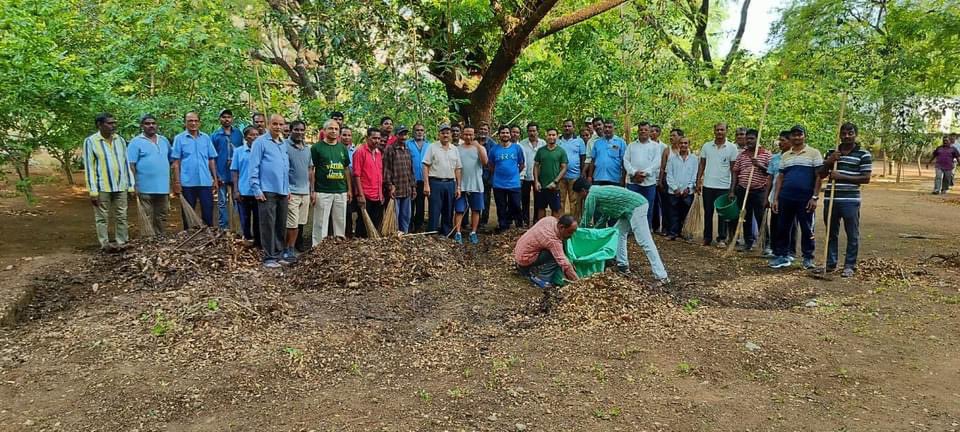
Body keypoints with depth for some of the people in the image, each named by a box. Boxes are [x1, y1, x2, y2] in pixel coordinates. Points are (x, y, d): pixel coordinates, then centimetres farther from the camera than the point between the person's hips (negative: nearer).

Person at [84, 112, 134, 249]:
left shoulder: (120, 140, 9)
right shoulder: (90, 141, -3)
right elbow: (89, 167, -6)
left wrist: (131, 185, 7)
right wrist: (93, 191, -10)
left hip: (120, 186, 4)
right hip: (102, 187, -4)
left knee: (121, 216, 8)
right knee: (102, 217, 4)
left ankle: (122, 242, 15)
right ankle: (105, 243, 10)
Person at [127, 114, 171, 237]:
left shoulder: (164, 141, 14)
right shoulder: (136, 142, -2)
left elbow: (171, 159, 21)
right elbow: (131, 165, -7)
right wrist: (133, 185, -13)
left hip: (163, 187, 5)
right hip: (145, 188, -5)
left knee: (162, 217, 11)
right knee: (147, 218, -1)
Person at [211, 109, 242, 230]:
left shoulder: (238, 134, 7)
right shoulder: (215, 135, 2)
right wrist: (215, 175, -6)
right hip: (222, 175, -1)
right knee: (222, 202, 4)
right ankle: (223, 228, 10)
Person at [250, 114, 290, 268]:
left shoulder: (284, 144, 15)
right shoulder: (261, 142, -5)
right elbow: (254, 167, -9)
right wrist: (257, 189, -14)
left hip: (282, 191, 7)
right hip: (267, 191, -7)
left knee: (280, 225, 10)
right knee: (268, 225, -4)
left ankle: (279, 254, 18)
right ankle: (269, 257, 1)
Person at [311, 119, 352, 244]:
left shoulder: (343, 148, 12)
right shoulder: (317, 147, -2)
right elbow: (311, 170, -4)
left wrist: (349, 189, 11)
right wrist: (312, 191, -10)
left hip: (341, 192, 5)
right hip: (322, 192, -5)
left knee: (340, 224, 10)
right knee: (320, 225, -1)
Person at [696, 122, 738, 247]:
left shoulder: (732, 147, 0)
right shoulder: (706, 146, 5)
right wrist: (698, 181, 3)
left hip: (724, 186, -2)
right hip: (708, 185, 2)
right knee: (708, 213, 8)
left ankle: (722, 239, 11)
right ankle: (707, 238, 17)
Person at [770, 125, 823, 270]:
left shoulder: (813, 153, 2)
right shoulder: (785, 156, 13)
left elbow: (819, 176, -2)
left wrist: (815, 197, -10)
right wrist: (776, 198, 6)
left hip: (805, 198, -4)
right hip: (786, 198, 4)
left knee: (807, 229, 4)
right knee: (782, 228, 6)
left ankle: (808, 258, 15)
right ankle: (781, 256, 15)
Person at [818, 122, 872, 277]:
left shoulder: (864, 154, -1)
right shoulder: (831, 152, 12)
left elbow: (866, 178, -7)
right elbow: (821, 175, 14)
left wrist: (842, 177, -14)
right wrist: (828, 162, -5)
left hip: (850, 200, -4)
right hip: (830, 199, 4)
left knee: (852, 235, 2)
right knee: (831, 233, 11)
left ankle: (850, 266, 11)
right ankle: (830, 263, 21)